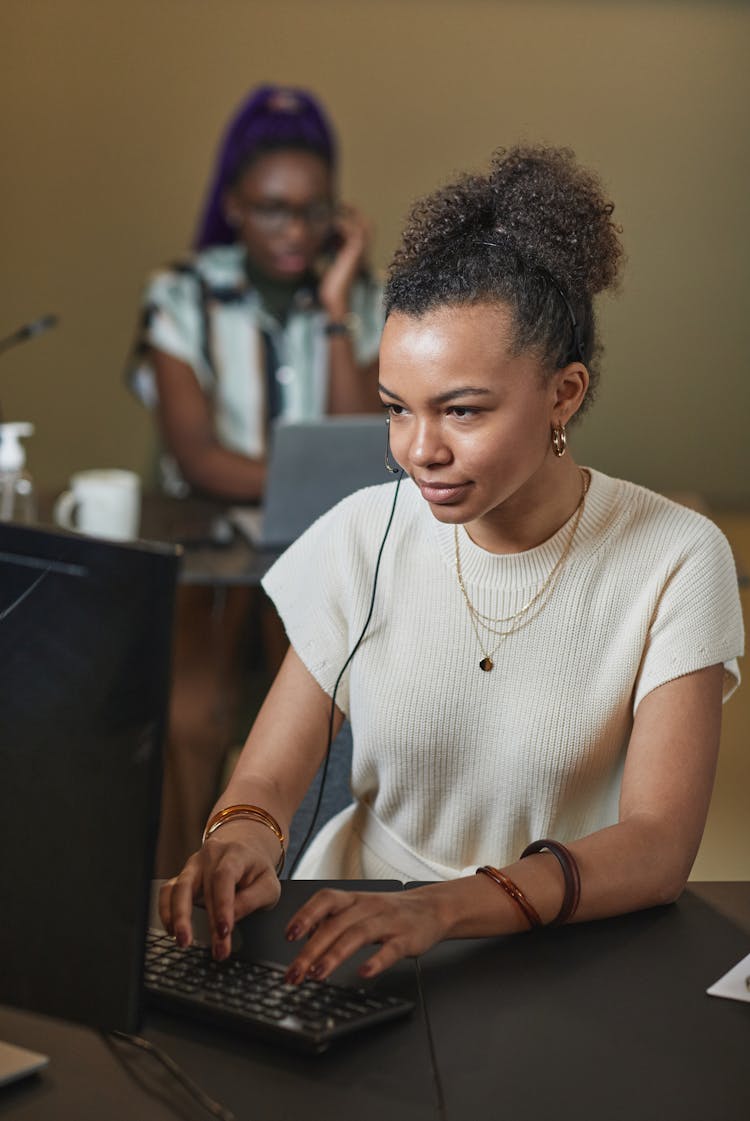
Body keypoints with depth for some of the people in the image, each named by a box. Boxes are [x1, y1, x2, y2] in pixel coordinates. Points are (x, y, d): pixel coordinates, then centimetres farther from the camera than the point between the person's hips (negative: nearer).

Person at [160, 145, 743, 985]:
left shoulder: (674, 560, -10)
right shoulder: (363, 536, -1)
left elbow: (658, 848, -17)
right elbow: (268, 775, 0)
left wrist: (442, 909, -35)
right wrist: (243, 841, -25)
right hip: (359, 919, 2)